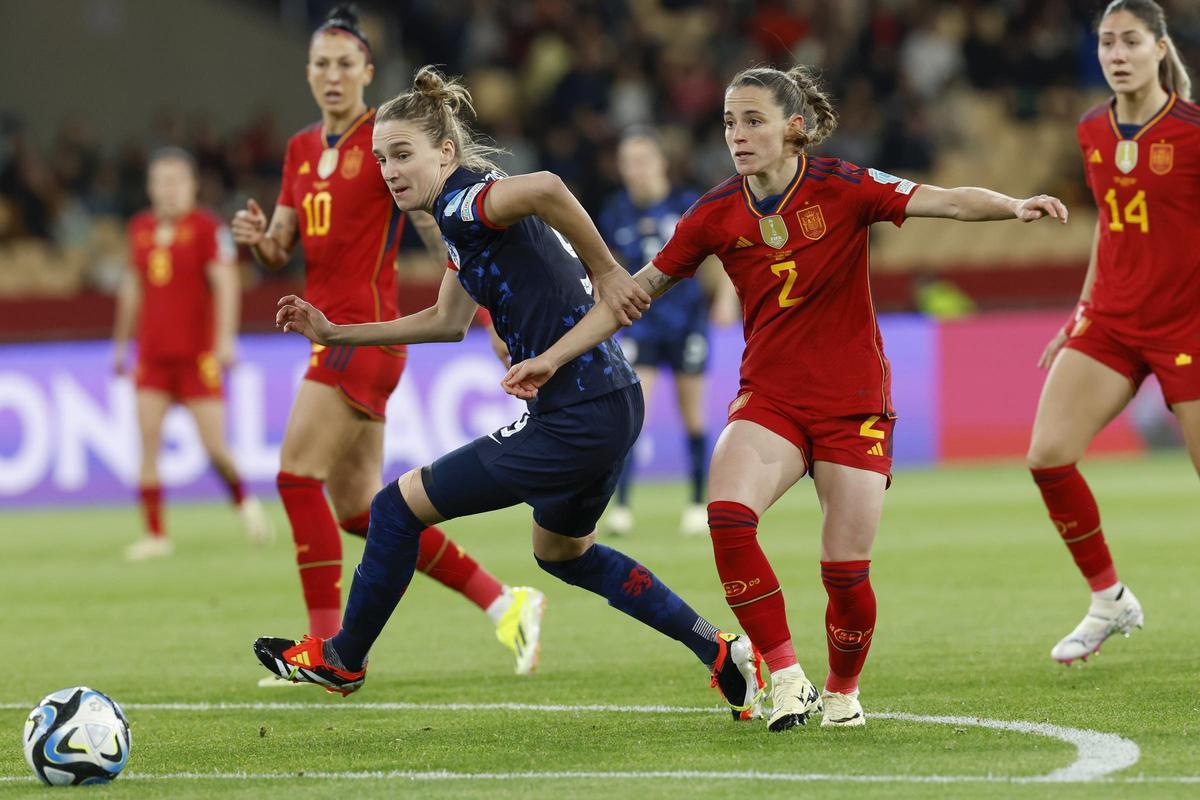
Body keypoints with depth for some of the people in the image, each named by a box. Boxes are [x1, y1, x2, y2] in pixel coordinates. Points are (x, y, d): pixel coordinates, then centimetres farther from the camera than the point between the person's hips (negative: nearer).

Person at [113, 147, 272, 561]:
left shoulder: (206, 227, -7)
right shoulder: (140, 228, 10)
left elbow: (225, 282, -13)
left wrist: (225, 339, -22)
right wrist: (121, 342, 23)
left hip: (198, 354, -5)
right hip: (152, 355, 5)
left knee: (215, 447, -4)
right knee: (148, 442, -6)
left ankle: (244, 502, 26)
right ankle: (155, 534, -3)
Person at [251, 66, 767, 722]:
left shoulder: (463, 204, -16)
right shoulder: (464, 223, 14)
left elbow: (545, 189, -38)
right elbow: (447, 322, 26)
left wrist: (606, 272, -28)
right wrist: (334, 333, 24)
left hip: (576, 420, -10)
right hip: (614, 404, 10)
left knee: (399, 507, 3)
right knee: (562, 550, 33)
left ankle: (342, 660, 23)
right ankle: (722, 652, 30)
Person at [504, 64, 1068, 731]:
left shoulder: (841, 189, -10)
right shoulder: (716, 215, -2)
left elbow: (949, 202, -17)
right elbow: (639, 290, 8)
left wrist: (1015, 207, -37)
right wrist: (551, 359, 7)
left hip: (853, 405, -2)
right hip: (769, 400, 2)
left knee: (846, 573, -6)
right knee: (727, 514, -27)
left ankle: (842, 693, 25)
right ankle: (786, 680, -16)